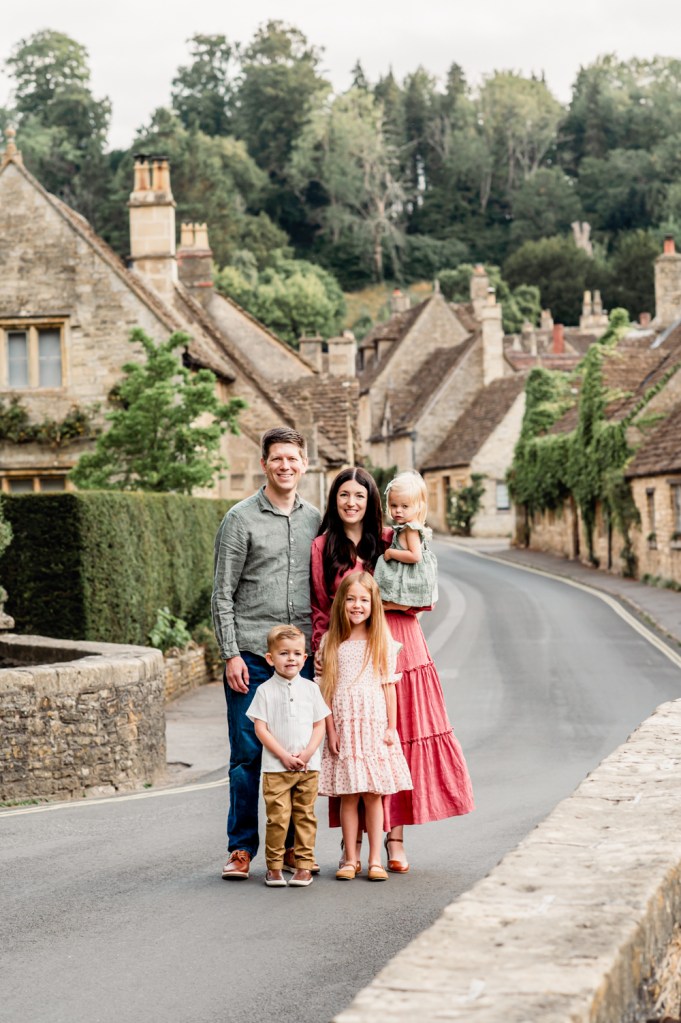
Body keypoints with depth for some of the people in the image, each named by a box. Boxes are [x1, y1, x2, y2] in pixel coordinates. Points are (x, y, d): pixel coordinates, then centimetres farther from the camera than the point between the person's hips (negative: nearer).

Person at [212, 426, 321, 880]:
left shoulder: (314, 520, 11)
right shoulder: (240, 519, -1)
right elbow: (223, 595, -2)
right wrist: (231, 654, -9)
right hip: (252, 655, -4)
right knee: (248, 753, -2)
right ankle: (241, 849, 7)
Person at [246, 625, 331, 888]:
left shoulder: (310, 688, 7)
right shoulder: (265, 691, 0)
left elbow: (319, 725, 8)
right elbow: (260, 728, -4)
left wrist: (307, 753, -8)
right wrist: (284, 756, -11)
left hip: (308, 765, 2)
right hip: (276, 767, -2)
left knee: (305, 816, 5)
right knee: (277, 817, -5)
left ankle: (304, 865, 11)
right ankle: (274, 866, 5)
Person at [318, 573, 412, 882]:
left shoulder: (383, 642, 4)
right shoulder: (333, 643, 5)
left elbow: (389, 687, 4)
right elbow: (327, 689, 4)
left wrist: (391, 727, 0)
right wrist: (330, 729, -2)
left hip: (375, 724, 0)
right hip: (344, 726, 0)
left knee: (373, 794, 1)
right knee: (348, 795, 2)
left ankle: (375, 860, 6)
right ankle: (349, 860, 8)